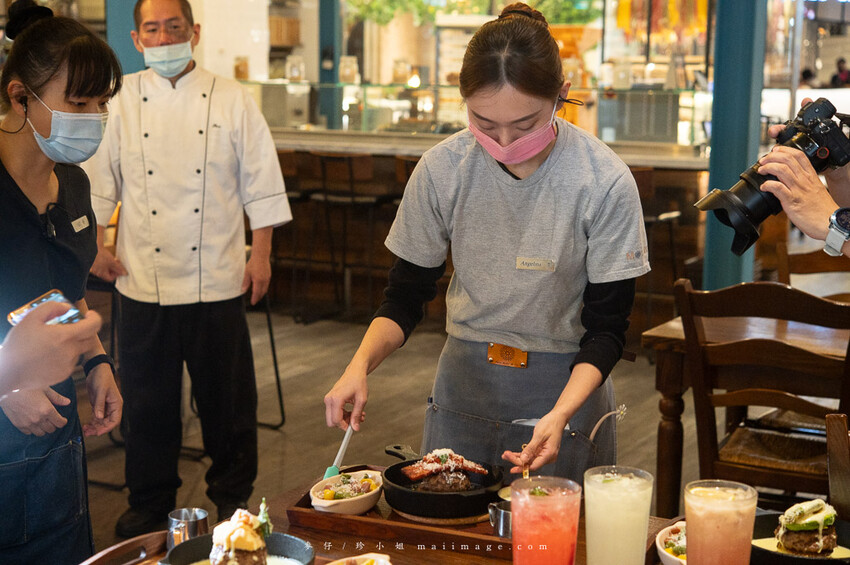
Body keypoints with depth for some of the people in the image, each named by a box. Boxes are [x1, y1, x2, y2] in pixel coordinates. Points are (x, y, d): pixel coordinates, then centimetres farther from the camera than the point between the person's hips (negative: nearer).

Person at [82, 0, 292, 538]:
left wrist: (261, 253, -1)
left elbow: (260, 183, 1)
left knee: (227, 397, 7)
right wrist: (98, 246, 6)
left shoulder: (233, 99, -1)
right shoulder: (120, 102, 3)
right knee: (149, 398, 10)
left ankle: (233, 494, 26)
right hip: (144, 282, 1)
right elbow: (97, 180, 10)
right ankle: (150, 502, 27)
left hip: (217, 280, -1)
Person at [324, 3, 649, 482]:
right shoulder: (441, 170, -12)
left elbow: (606, 327, -12)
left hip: (565, 385, -2)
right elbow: (407, 296, -2)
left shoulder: (605, 182, -18)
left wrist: (560, 414, -27)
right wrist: (361, 364, -21)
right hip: (464, 383, 2)